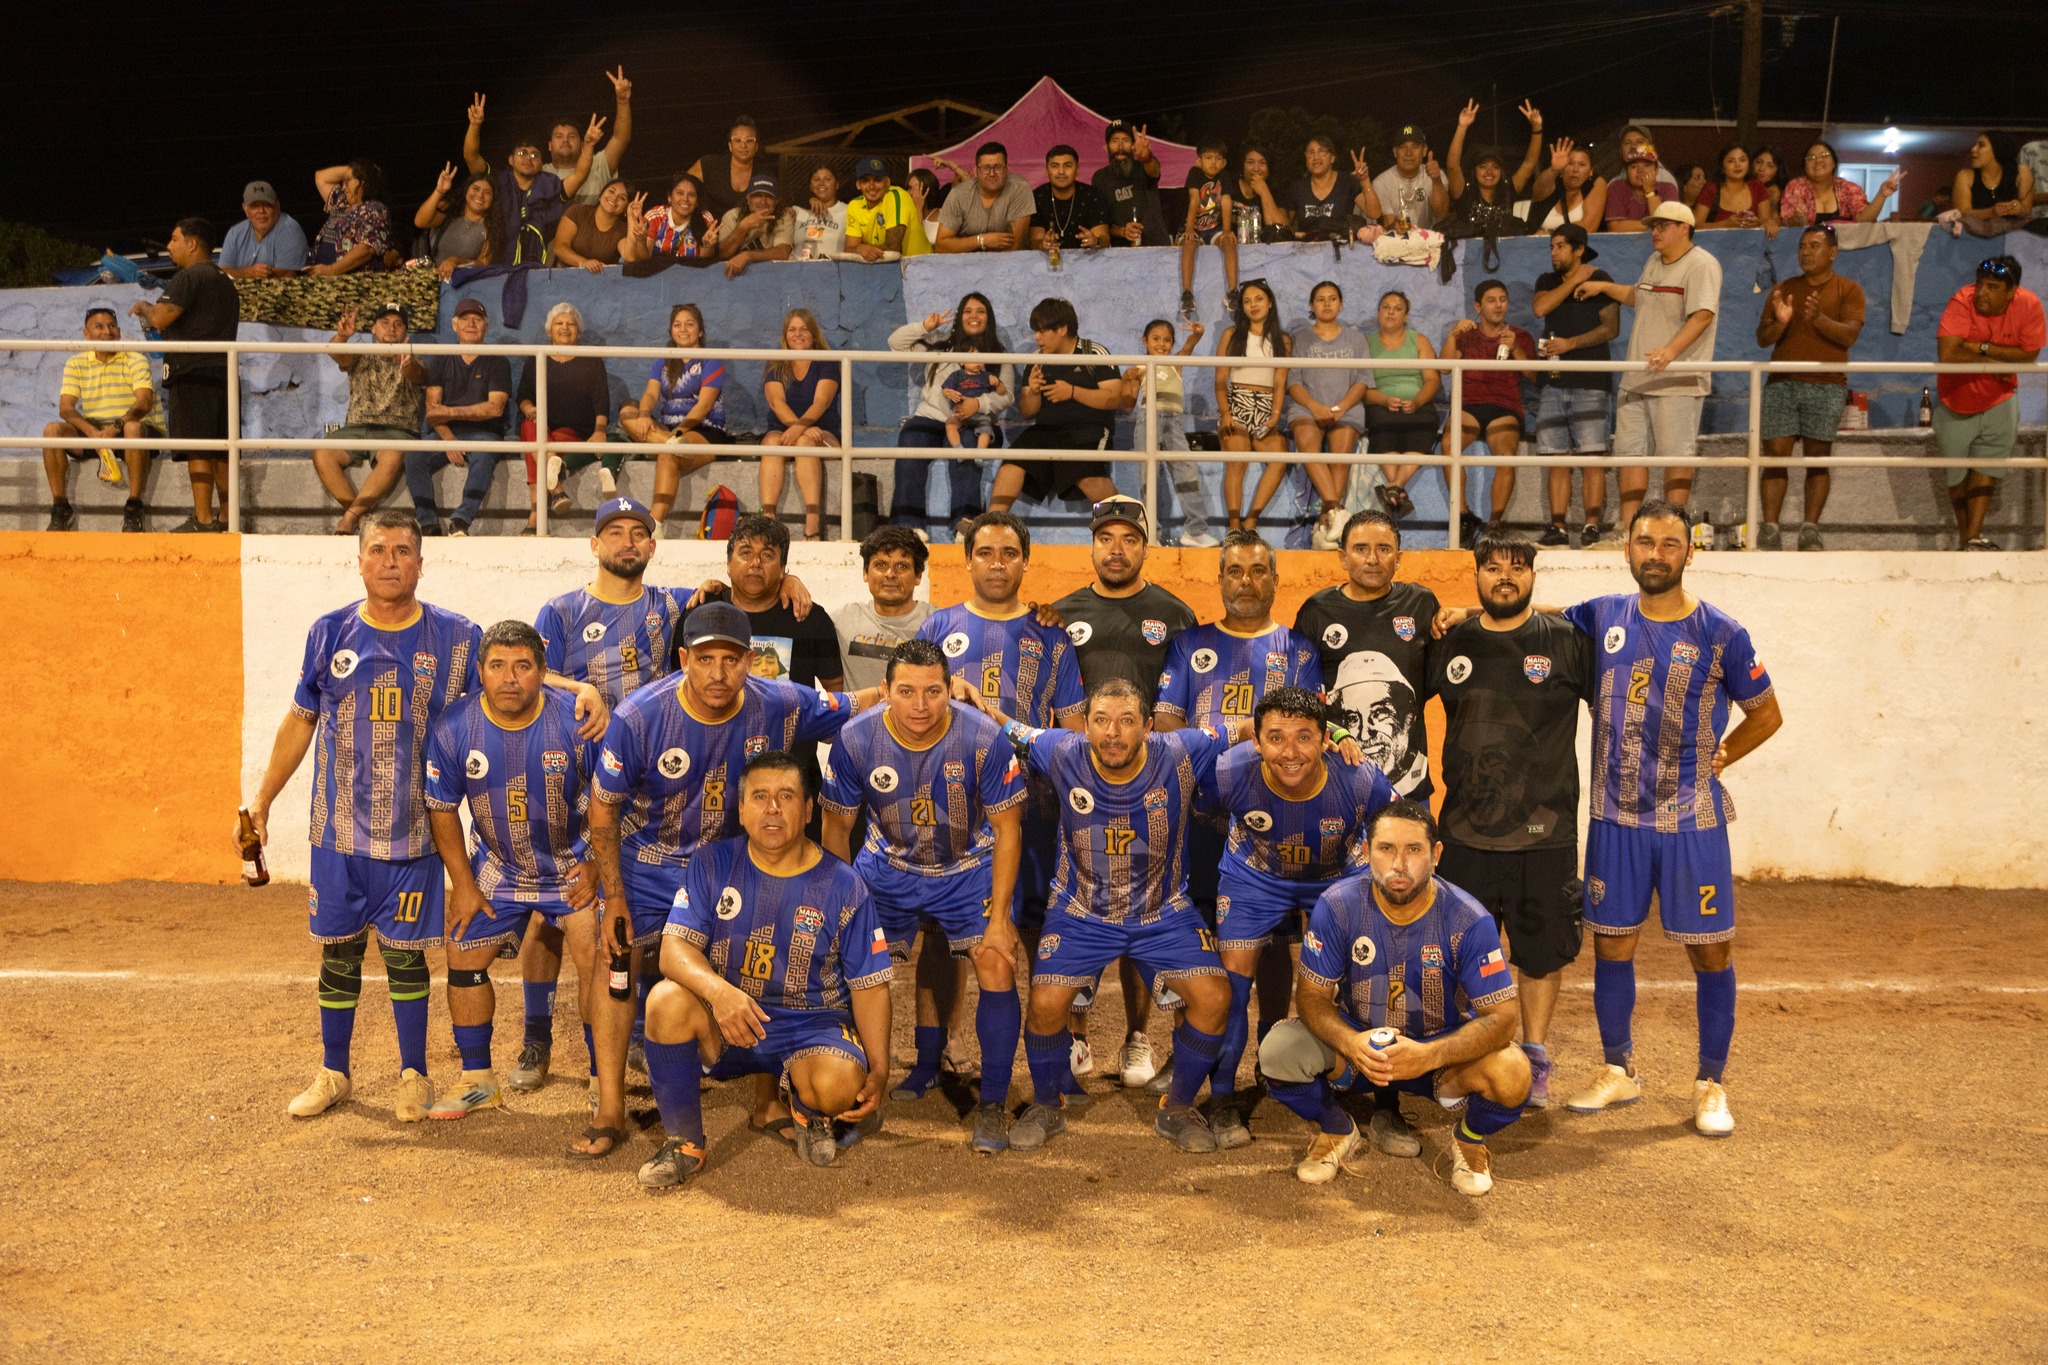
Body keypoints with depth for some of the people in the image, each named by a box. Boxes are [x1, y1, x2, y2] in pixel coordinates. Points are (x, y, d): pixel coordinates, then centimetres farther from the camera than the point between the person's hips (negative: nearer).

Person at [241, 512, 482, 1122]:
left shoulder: (456, 638, -2)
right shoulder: (330, 633, 2)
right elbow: (300, 721, 12)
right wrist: (260, 801, 14)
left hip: (412, 833, -2)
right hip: (339, 829, 2)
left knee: (405, 955, 5)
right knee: (338, 952, 10)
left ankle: (413, 1077, 21)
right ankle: (333, 1074, 26)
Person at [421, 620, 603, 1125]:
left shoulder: (577, 720, -22)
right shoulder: (454, 727, -15)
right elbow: (441, 807, -1)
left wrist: (595, 865, -9)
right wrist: (463, 882, -1)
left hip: (573, 865, -3)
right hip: (498, 866, 3)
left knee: (597, 963, -15)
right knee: (463, 959, 6)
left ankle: (610, 1090, -6)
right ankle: (478, 1082, 25)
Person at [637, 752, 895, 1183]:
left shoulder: (843, 886, -3)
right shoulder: (713, 866, -2)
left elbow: (869, 986, -1)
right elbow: (674, 949, -12)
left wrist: (879, 1071, -12)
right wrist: (718, 991, -35)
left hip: (811, 1023, -1)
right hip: (725, 1025, 1)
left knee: (837, 1084, -33)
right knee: (668, 999, -30)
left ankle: (806, 1112, 9)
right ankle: (683, 1142, -9)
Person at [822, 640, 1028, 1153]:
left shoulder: (984, 738, -24)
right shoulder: (856, 740, -20)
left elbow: (1007, 831, -14)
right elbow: (837, 827, -4)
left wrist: (998, 916, -15)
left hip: (969, 867, -2)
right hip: (888, 867, 2)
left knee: (997, 966, -16)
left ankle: (993, 1104, -1)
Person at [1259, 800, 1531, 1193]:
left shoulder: (1468, 920, -20)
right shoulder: (1337, 907, -16)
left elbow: (1501, 1017, -21)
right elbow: (1312, 996, -12)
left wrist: (1428, 1056, -38)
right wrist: (1350, 1043, -34)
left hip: (1442, 1047, -1)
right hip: (1357, 1040, 1)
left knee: (1512, 1076, -31)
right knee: (1277, 1051, -27)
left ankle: (1469, 1140, 6)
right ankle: (1336, 1131, 7)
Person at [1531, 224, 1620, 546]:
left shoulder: (1600, 280, 5)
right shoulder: (1547, 281, 19)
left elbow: (1611, 327, -4)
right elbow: (1541, 308, -3)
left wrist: (1570, 343, -12)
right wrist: (1574, 280, -2)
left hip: (1589, 379, -4)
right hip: (1553, 379, 4)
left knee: (1591, 456, -9)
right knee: (1557, 459, 1)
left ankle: (1592, 525, -10)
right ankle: (1557, 526, 1)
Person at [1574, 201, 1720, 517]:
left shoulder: (1702, 265, -10)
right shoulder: (1653, 262, 18)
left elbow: (1703, 314, -24)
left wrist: (1671, 350, -37)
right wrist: (1604, 286, 35)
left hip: (1678, 381, -9)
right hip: (1637, 377, 9)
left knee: (1675, 455, -7)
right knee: (1628, 451, 8)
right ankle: (1627, 528, 12)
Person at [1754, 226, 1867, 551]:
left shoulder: (1848, 289, 8)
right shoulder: (1782, 290, 16)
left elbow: (1850, 335, -5)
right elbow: (1762, 338, 10)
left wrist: (1819, 319, -22)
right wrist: (1779, 323, -12)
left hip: (1826, 386, -2)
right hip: (1782, 384, 2)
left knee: (1818, 458, -3)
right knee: (1776, 454, -6)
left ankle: (1810, 529, -2)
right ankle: (1769, 529, -7)